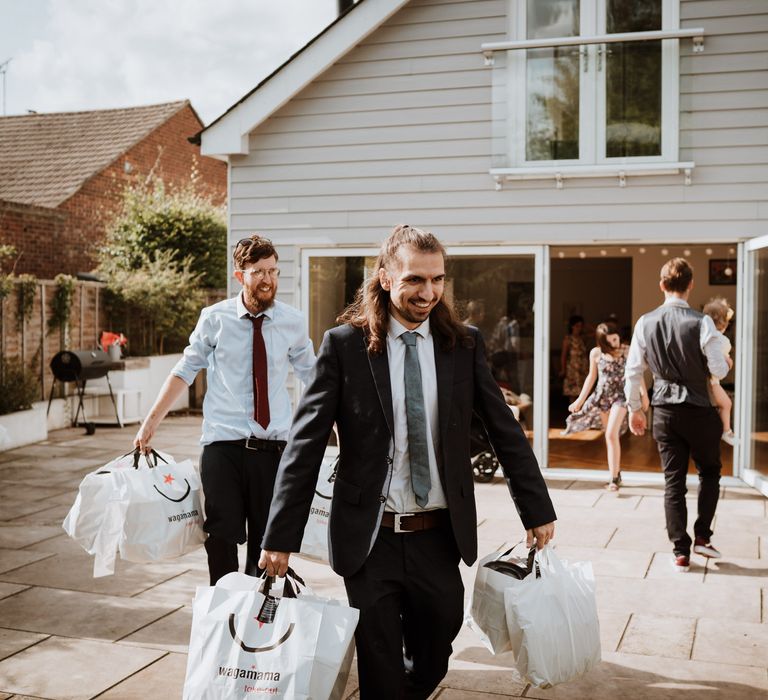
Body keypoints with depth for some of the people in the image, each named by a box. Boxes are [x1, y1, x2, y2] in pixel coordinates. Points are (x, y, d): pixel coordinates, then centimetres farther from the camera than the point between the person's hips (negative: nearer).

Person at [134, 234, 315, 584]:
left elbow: (313, 377, 13)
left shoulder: (293, 322, 1)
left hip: (273, 447, 2)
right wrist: (151, 421, 3)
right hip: (223, 446, -1)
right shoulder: (215, 318, -2)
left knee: (267, 540, 11)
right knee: (222, 537, -1)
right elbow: (185, 371, 5)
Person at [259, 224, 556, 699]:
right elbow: (305, 445, -7)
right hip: (370, 538, -2)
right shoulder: (344, 345, -7)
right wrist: (281, 537, -9)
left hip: (439, 537, 3)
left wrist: (538, 511, 8)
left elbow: (505, 430, 7)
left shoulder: (465, 344, 1)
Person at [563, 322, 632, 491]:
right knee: (610, 436, 12)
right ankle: (616, 473, 26)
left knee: (611, 435, -17)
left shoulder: (627, 351, -7)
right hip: (601, 396, 3)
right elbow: (592, 377, 8)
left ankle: (613, 478, -15)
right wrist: (580, 400, 7)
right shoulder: (596, 353, -2)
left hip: (620, 396, -3)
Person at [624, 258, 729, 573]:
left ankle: (680, 552, 11)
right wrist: (723, 362, 12)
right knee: (709, 471, 20)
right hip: (698, 410, -3)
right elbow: (719, 370, -11)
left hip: (664, 411, 3)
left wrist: (635, 409, 12)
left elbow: (632, 372, 1)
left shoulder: (645, 323, -2)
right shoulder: (701, 322, -14)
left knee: (673, 481, 9)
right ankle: (702, 537, 18)